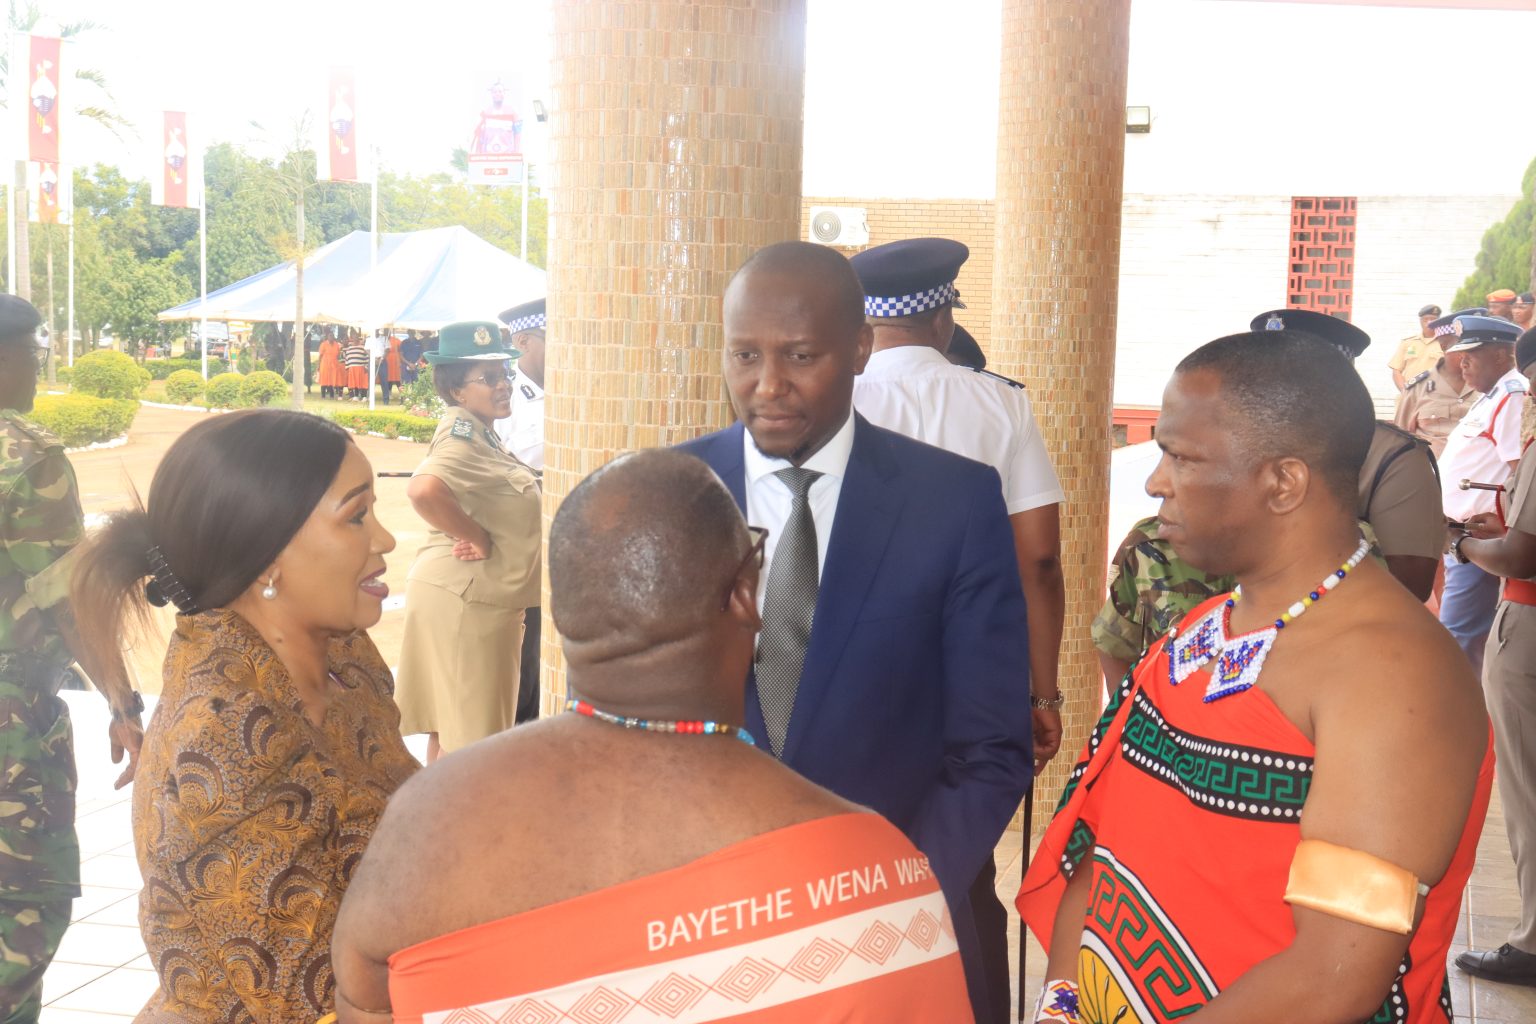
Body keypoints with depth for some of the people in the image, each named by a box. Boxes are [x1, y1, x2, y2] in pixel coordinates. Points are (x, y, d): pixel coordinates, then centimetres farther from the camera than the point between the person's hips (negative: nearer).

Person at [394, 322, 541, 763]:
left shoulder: (479, 430, 13)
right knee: (469, 735, -3)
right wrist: (479, 539, -23)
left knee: (448, 730, 17)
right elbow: (424, 491, -36)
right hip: (465, 596, -10)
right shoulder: (463, 433, -18)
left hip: (484, 597, 10)